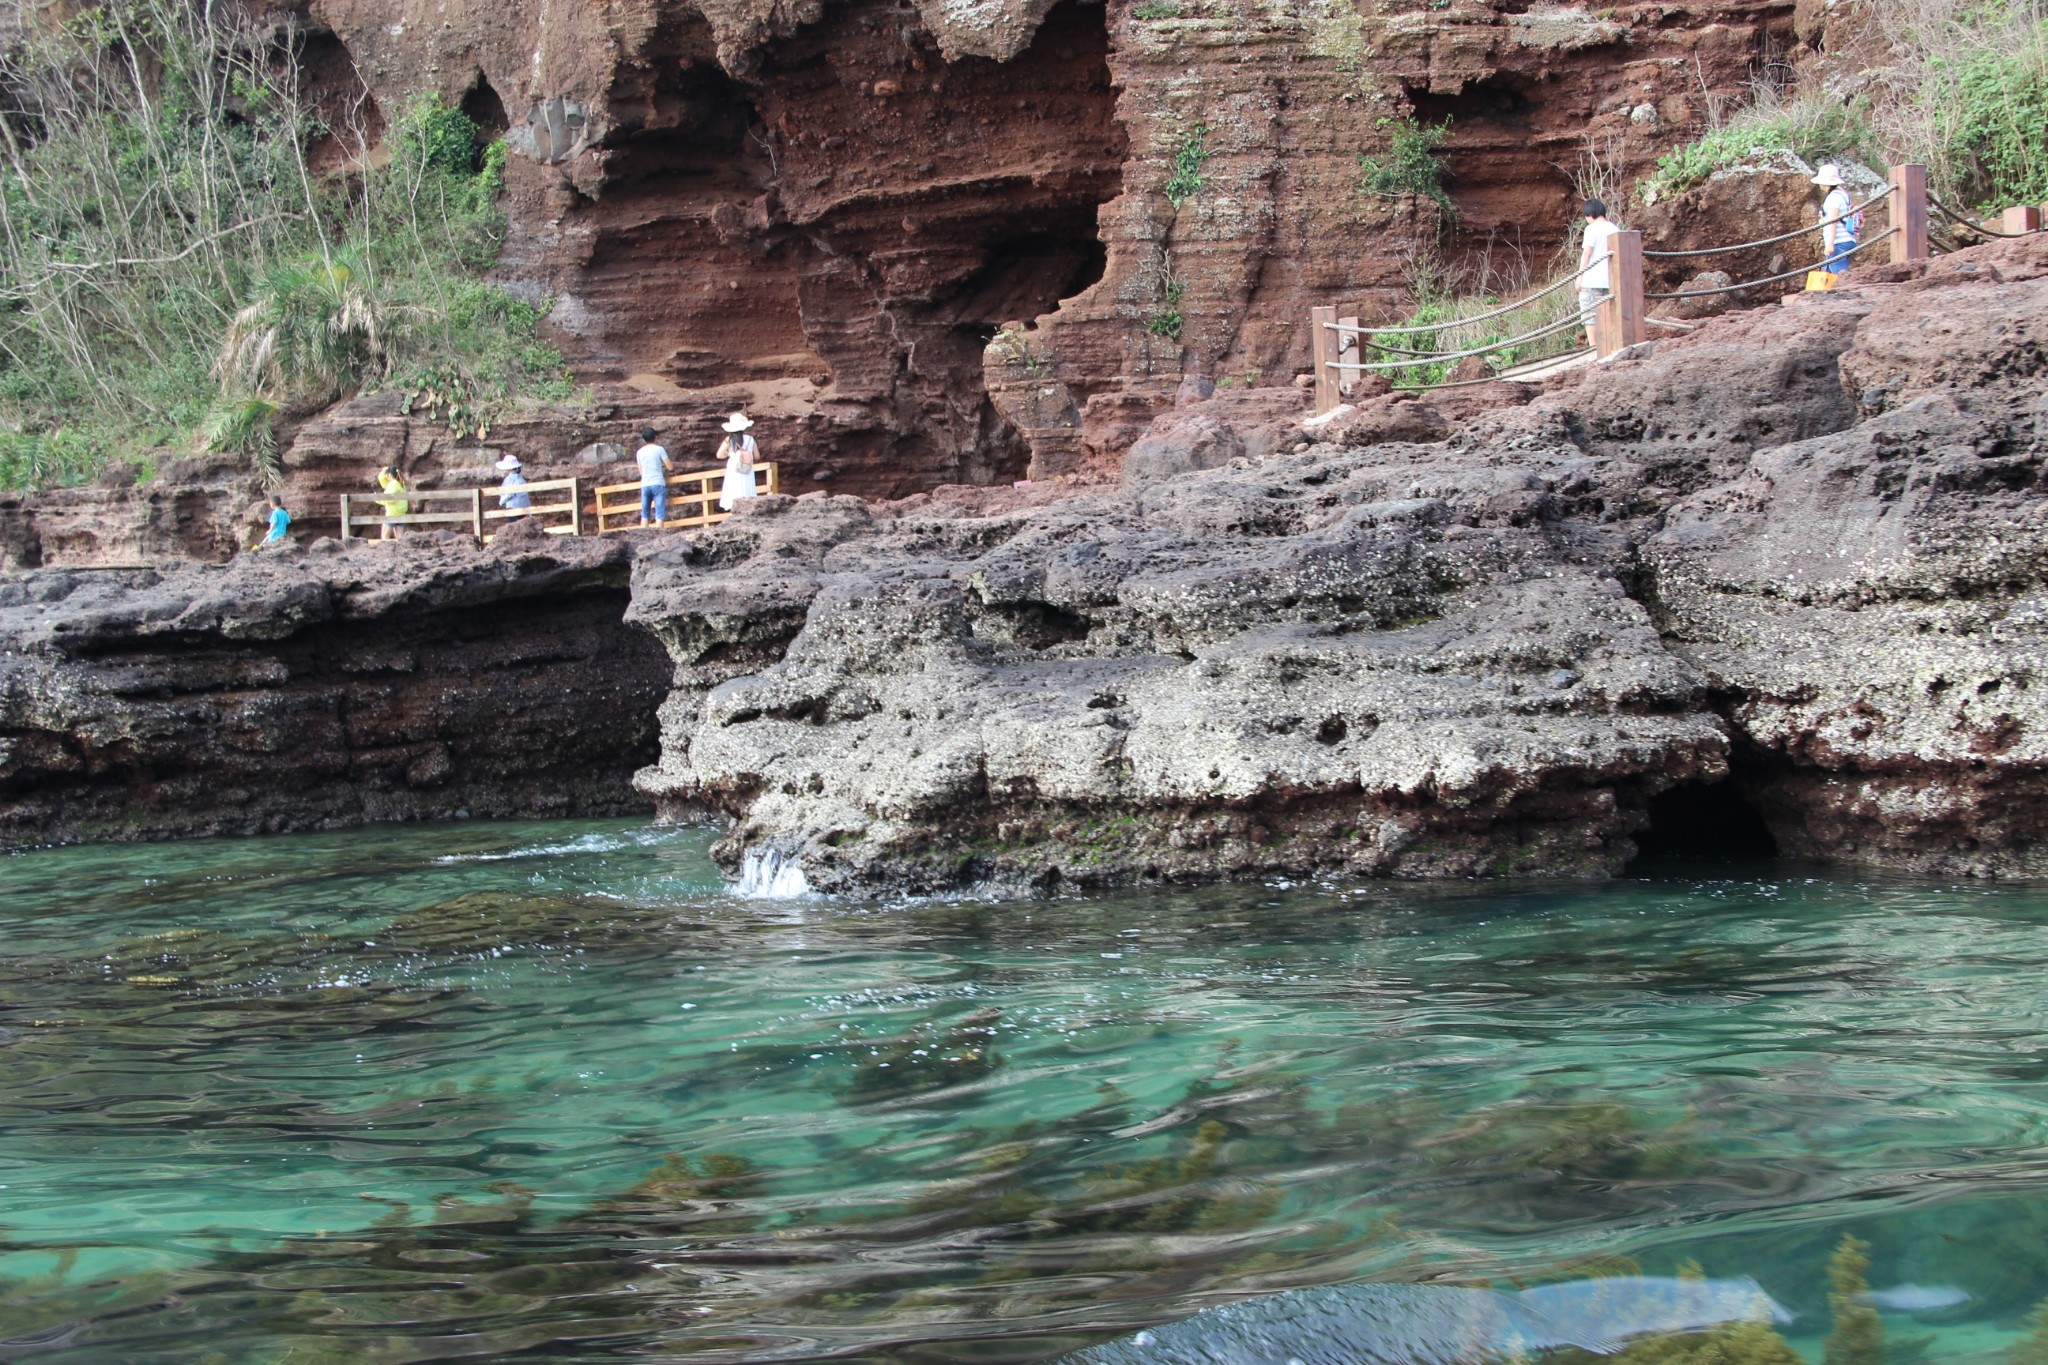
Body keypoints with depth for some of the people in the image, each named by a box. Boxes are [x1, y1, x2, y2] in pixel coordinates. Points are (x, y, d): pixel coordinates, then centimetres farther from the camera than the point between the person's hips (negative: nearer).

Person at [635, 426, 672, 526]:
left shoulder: (639, 452, 9)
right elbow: (670, 467, -3)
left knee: (644, 515, 8)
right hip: (658, 484, -4)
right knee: (659, 514, -6)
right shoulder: (659, 449, -3)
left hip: (645, 485, 4)